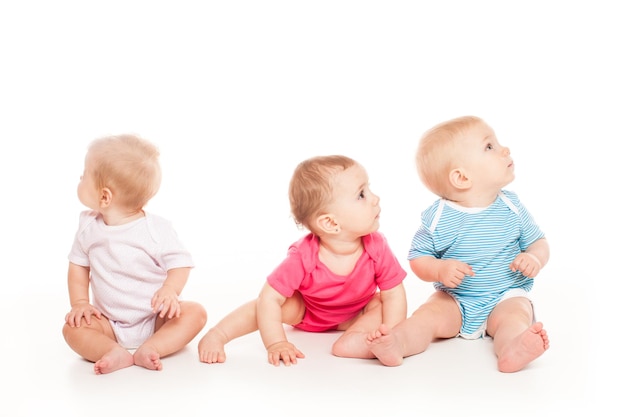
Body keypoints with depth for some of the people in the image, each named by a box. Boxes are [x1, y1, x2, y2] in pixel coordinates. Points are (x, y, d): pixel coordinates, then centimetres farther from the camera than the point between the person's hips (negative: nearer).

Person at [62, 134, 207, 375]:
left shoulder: (156, 229, -15)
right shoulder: (89, 227, -1)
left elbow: (179, 263, -13)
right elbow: (78, 265, 8)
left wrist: (170, 290, -32)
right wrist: (79, 302, -6)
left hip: (156, 319, -2)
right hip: (111, 324, 3)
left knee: (195, 313, -25)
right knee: (73, 327, -21)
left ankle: (148, 350, -37)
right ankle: (117, 354, -40)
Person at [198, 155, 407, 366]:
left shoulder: (376, 247, -29)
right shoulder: (302, 257, -35)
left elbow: (394, 294, -21)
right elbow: (269, 298, -34)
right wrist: (276, 343, -40)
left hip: (355, 315, 2)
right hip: (306, 313, -2)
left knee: (380, 305, -23)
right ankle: (216, 335, -18)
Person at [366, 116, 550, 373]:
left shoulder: (511, 207, -2)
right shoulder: (437, 217, -9)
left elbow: (538, 242, 7)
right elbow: (418, 259, -4)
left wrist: (534, 259, -16)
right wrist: (440, 269, -25)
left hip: (506, 296, 0)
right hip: (455, 300, 0)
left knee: (514, 316, -30)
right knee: (428, 316, -25)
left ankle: (511, 350, -59)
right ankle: (397, 343, -48)